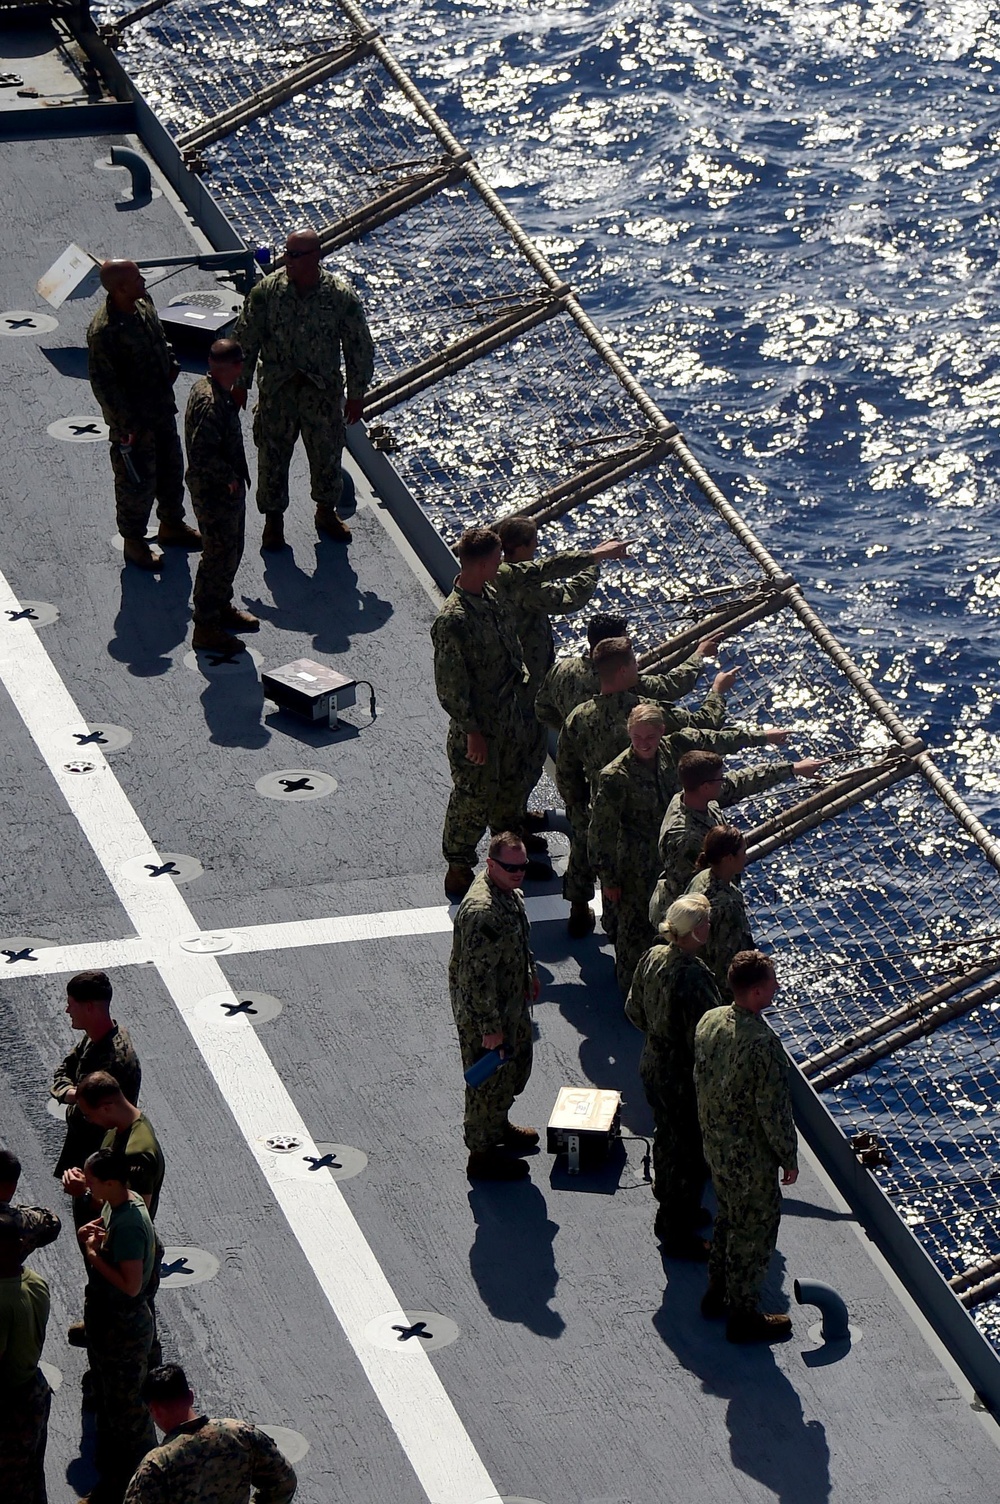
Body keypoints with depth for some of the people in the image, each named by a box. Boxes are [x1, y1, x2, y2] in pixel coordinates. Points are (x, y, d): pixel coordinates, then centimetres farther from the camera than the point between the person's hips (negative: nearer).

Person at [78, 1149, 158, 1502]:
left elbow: (131, 1285, -32)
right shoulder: (116, 1204, -2)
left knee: (127, 1411, 5)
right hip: (103, 1318, 10)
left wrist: (94, 1255, -24)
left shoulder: (130, 1225, -31)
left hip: (124, 1328, -10)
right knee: (107, 1403, 23)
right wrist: (87, 1234, -8)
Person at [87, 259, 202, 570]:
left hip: (162, 408, 8)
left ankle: (171, 524, 44)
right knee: (137, 482, 7)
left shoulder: (144, 304, -5)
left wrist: (170, 364, 3)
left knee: (171, 468, 23)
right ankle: (134, 542, 27)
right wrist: (128, 424, -24)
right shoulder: (103, 331, -30)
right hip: (132, 418, -8)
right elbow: (103, 383, -25)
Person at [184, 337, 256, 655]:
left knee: (231, 551, 25)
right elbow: (203, 455, -32)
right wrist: (229, 476, -19)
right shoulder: (210, 405, -30)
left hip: (228, 489, 10)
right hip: (215, 494, -10)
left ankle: (221, 607, 42)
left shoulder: (206, 389, 3)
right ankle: (206, 627, 12)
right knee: (219, 558, 1)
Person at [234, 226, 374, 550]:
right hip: (276, 389, 0)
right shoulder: (266, 291, -12)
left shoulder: (341, 295, -13)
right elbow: (246, 339, -2)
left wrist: (357, 395, -1)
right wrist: (240, 385, 0)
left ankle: (326, 511, 39)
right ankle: (273, 517, 29)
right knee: (272, 453, 9)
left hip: (323, 390, 0)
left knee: (327, 451, 14)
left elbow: (360, 348, -4)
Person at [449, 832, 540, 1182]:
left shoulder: (508, 890, -3)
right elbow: (478, 975, -31)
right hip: (484, 1012, -10)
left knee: (516, 1064, 27)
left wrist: (529, 972, 27)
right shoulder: (481, 911, -34)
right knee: (490, 1081, 7)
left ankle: (498, 1126, 50)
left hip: (511, 1001, 10)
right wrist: (490, 1027, -27)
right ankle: (482, 1154, 24)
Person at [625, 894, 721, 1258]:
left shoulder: (653, 958, -7)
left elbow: (634, 1010, 7)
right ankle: (678, 1236, 24)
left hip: (653, 1067, 8)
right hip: (684, 1080, -8)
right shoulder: (694, 978, -33)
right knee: (688, 1154, 10)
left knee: (667, 1142, 26)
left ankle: (672, 1213, 46)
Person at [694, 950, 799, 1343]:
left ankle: (718, 1294, 41)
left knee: (729, 1216, 26)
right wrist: (789, 1157, -10)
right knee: (755, 1229, 10)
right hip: (751, 1155, -8)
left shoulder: (709, 1021, -6)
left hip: (714, 1144, 8)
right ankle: (744, 1315, 22)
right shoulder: (762, 1042, -31)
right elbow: (774, 1109, -24)